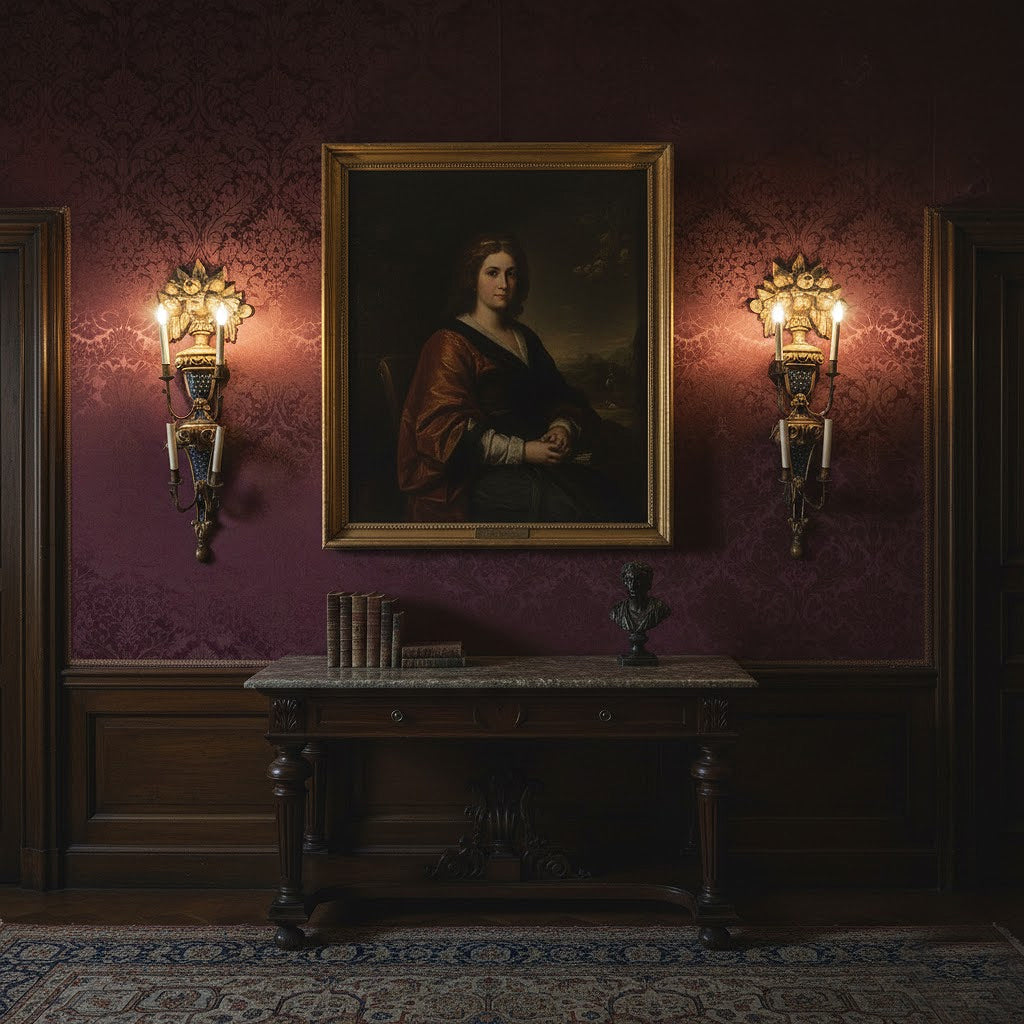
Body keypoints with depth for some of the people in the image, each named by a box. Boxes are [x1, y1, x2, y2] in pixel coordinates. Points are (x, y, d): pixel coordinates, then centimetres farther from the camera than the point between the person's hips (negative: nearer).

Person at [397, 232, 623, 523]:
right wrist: (522, 451, -15)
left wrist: (563, 427, -4)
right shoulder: (450, 344, -2)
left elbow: (560, 397, 21)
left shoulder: (525, 338, 21)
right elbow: (446, 429, -10)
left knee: (599, 493, -20)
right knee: (563, 507, -28)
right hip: (480, 474, -6)